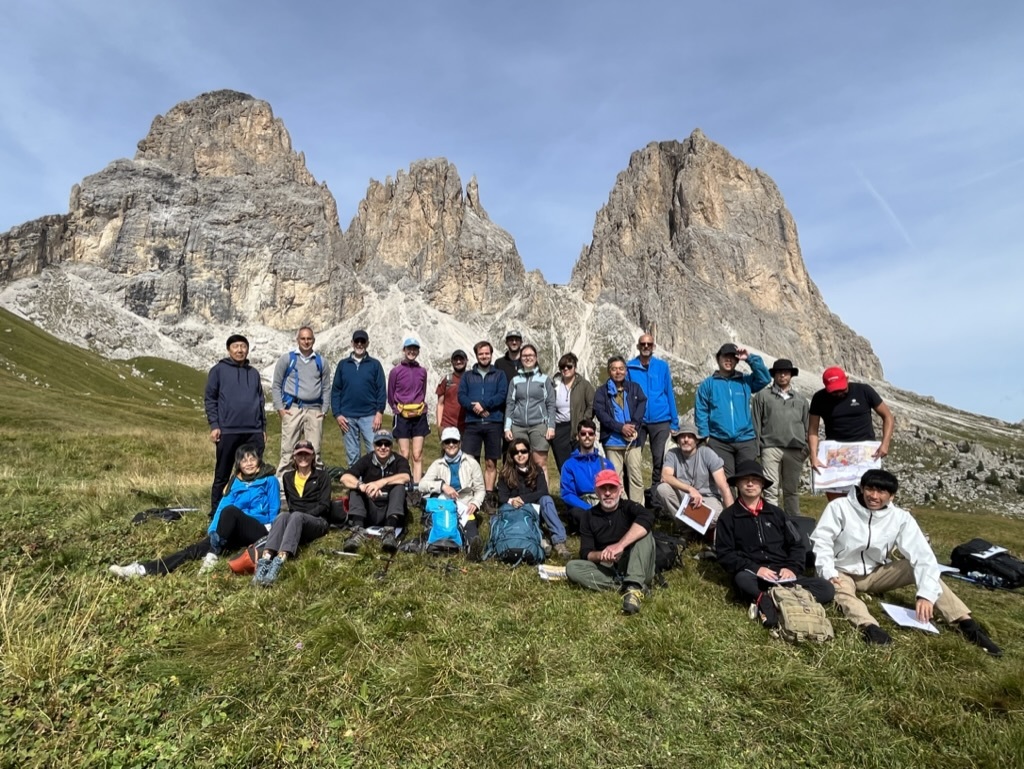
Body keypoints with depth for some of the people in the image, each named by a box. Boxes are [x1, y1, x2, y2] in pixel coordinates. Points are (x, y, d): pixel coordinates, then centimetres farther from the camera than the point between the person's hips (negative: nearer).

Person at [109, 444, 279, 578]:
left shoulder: (270, 480, 3)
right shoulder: (236, 482, 17)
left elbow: (274, 511, 1)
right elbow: (222, 505, 8)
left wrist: (270, 536, -9)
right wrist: (213, 531, -6)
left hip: (260, 532, -5)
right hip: (236, 532, 5)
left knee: (230, 511, -32)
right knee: (198, 547, -19)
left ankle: (213, 556, -30)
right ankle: (144, 569, -30)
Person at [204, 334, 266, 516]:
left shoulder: (254, 373, 17)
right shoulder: (219, 370, 5)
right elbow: (210, 398, 1)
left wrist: (263, 428, 14)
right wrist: (214, 425, -8)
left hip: (254, 432, 4)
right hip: (227, 431, -4)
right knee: (222, 475, 5)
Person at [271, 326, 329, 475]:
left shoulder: (321, 361, 13)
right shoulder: (287, 358, 6)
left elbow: (326, 387, 14)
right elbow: (276, 385, 6)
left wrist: (324, 410, 5)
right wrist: (280, 408, -3)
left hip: (314, 410, 2)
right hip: (293, 409, -2)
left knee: (314, 451, 5)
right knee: (288, 450, -1)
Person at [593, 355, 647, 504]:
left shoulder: (634, 388, 13)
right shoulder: (602, 391, 5)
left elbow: (642, 405, 0)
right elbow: (600, 412, -5)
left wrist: (633, 425, -15)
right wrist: (621, 427, -14)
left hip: (632, 440, 2)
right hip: (612, 441, -2)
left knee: (636, 475, 2)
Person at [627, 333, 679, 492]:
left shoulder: (662, 366, 3)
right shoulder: (630, 367, 0)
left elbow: (670, 394, 5)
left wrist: (674, 422, 2)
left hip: (660, 421, 1)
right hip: (637, 421, -1)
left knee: (659, 459, 8)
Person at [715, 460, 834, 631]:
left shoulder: (775, 512, 16)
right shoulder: (728, 517, 5)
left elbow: (797, 544, 13)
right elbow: (724, 554, -2)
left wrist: (792, 568, -6)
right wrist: (755, 568, -15)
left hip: (783, 575, 4)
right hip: (752, 576, -4)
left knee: (826, 589, -21)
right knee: (743, 580, -37)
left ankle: (764, 601, -33)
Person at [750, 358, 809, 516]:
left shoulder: (801, 399, 19)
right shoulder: (762, 396, 8)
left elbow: (807, 426, 17)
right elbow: (755, 423, 4)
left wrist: (806, 448, 7)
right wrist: (755, 448, -3)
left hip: (795, 450, 3)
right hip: (771, 448, -3)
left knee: (792, 490, 9)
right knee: (770, 489, -6)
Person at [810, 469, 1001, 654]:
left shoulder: (900, 518, -8)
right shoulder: (839, 507, -16)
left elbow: (923, 556, -16)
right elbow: (821, 540, -16)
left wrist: (925, 594, -29)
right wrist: (828, 573, -29)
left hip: (876, 573, 3)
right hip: (842, 573, -3)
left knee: (918, 566, -17)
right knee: (841, 592, -37)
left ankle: (967, 624, -23)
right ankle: (869, 627, -61)